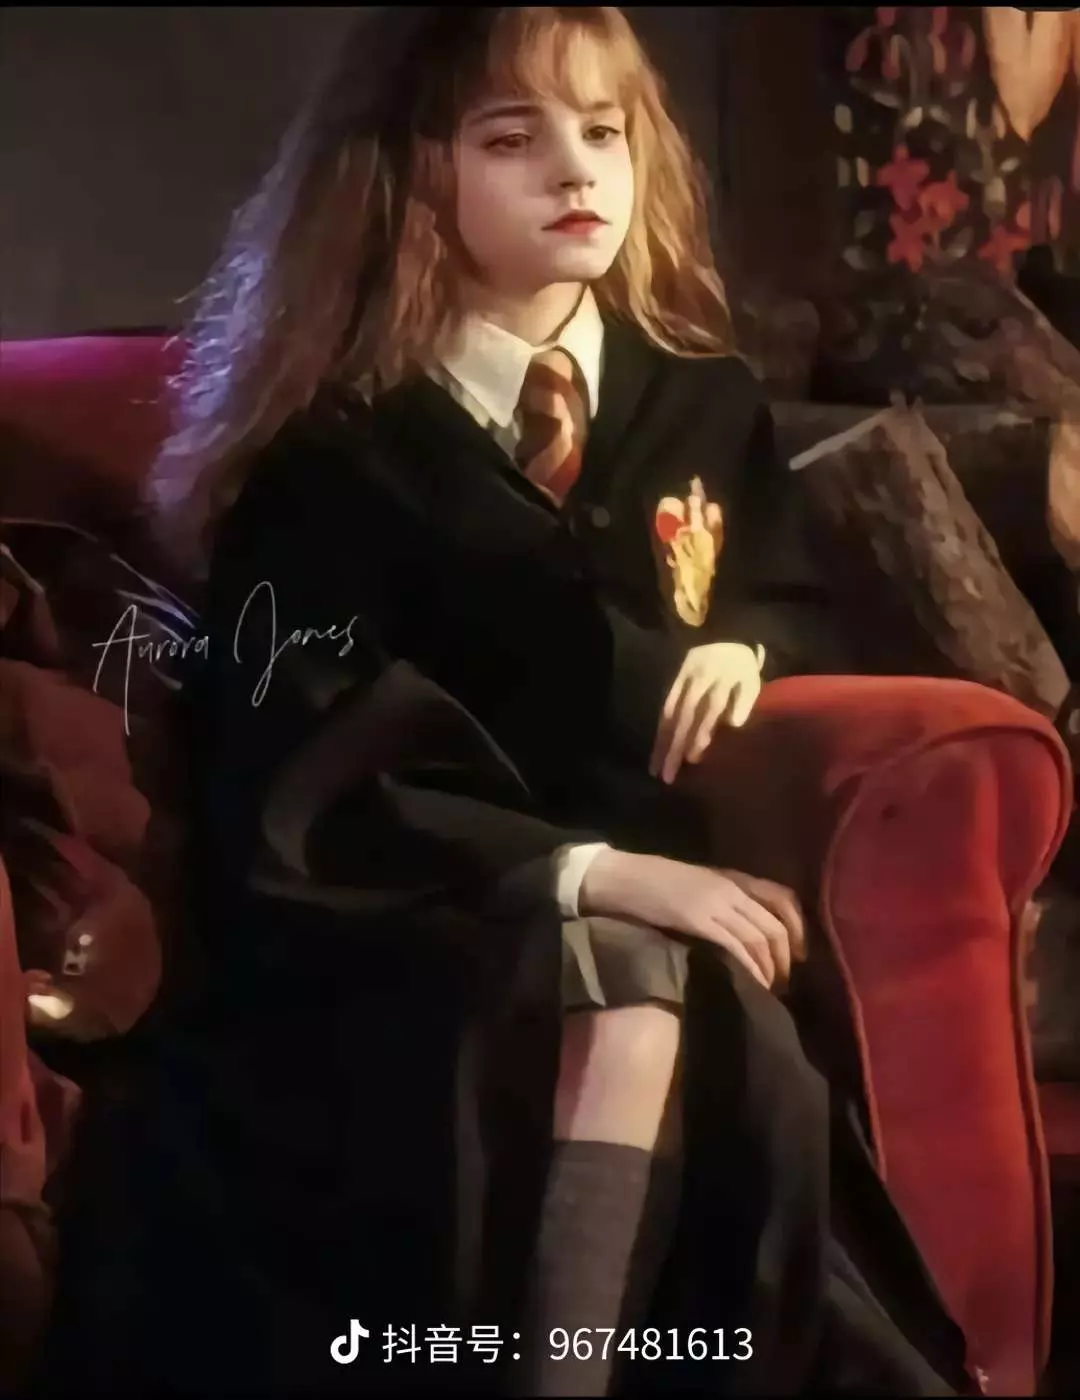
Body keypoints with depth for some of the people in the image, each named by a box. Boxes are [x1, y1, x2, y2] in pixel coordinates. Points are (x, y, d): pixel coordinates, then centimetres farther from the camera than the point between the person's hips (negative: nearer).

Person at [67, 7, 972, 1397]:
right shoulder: (332, 458, -7)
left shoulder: (702, 398, 7)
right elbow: (300, 801, -13)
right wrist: (587, 875, -23)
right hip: (402, 915, -3)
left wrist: (749, 647, -3)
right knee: (618, 977, -35)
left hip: (652, 889, 4)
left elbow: (785, 592, 23)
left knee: (650, 995, -32)